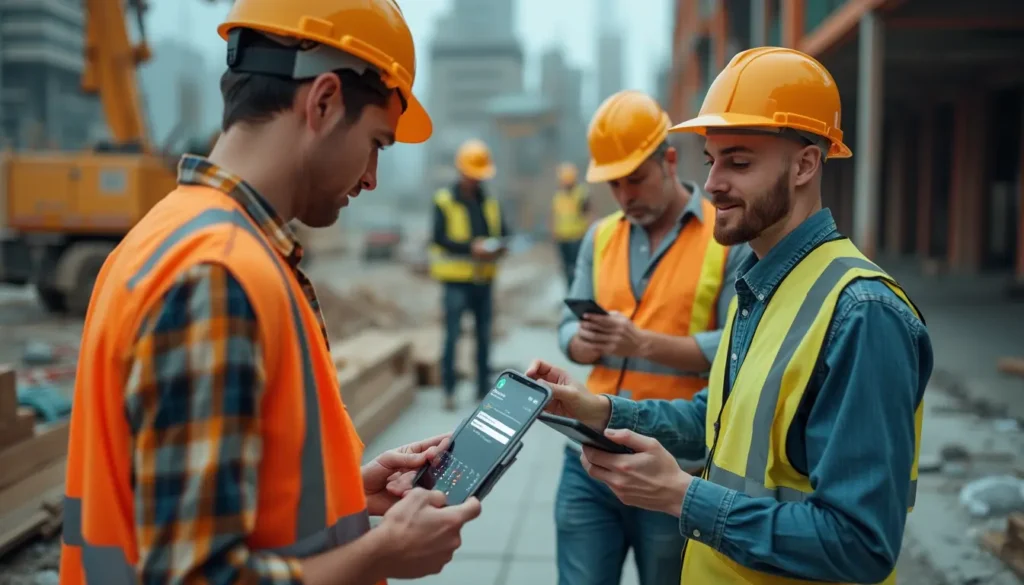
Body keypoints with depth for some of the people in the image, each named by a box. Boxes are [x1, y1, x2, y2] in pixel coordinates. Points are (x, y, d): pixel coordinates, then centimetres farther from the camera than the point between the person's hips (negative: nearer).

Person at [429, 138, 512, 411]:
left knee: (484, 335, 10)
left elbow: (504, 232, 8)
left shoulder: (490, 202, 10)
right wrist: (471, 248, -23)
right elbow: (440, 237, -12)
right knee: (452, 335, -2)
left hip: (484, 279, 5)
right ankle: (449, 390, 7)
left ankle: (484, 387, 20)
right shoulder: (444, 201, -4)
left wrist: (500, 246, -15)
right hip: (456, 279, -4)